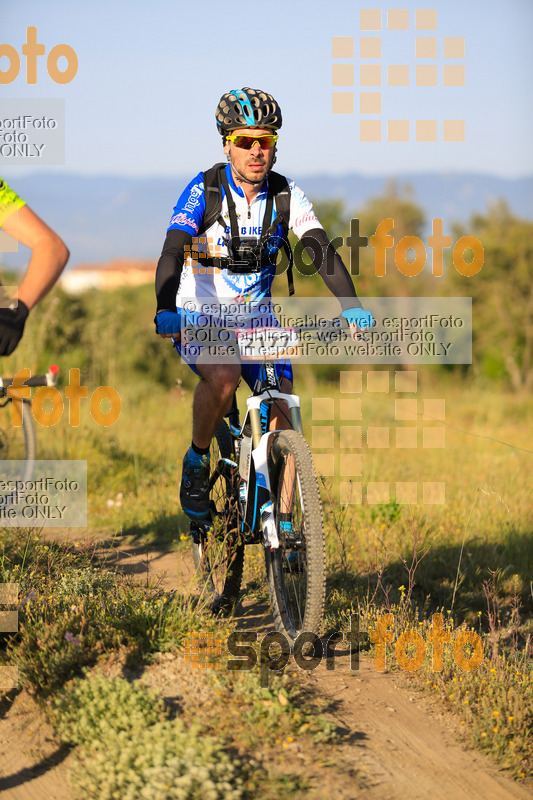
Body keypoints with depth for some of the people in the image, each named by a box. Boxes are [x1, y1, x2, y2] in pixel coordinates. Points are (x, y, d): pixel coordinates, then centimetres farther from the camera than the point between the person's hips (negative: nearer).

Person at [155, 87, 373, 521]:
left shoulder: (287, 194, -7)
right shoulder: (204, 190, -17)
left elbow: (321, 249, -18)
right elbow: (172, 252, -28)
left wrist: (351, 305, -35)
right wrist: (165, 311, -46)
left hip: (255, 317, 4)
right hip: (199, 317, -3)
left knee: (284, 412, -11)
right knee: (224, 377, -34)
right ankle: (197, 462, -8)